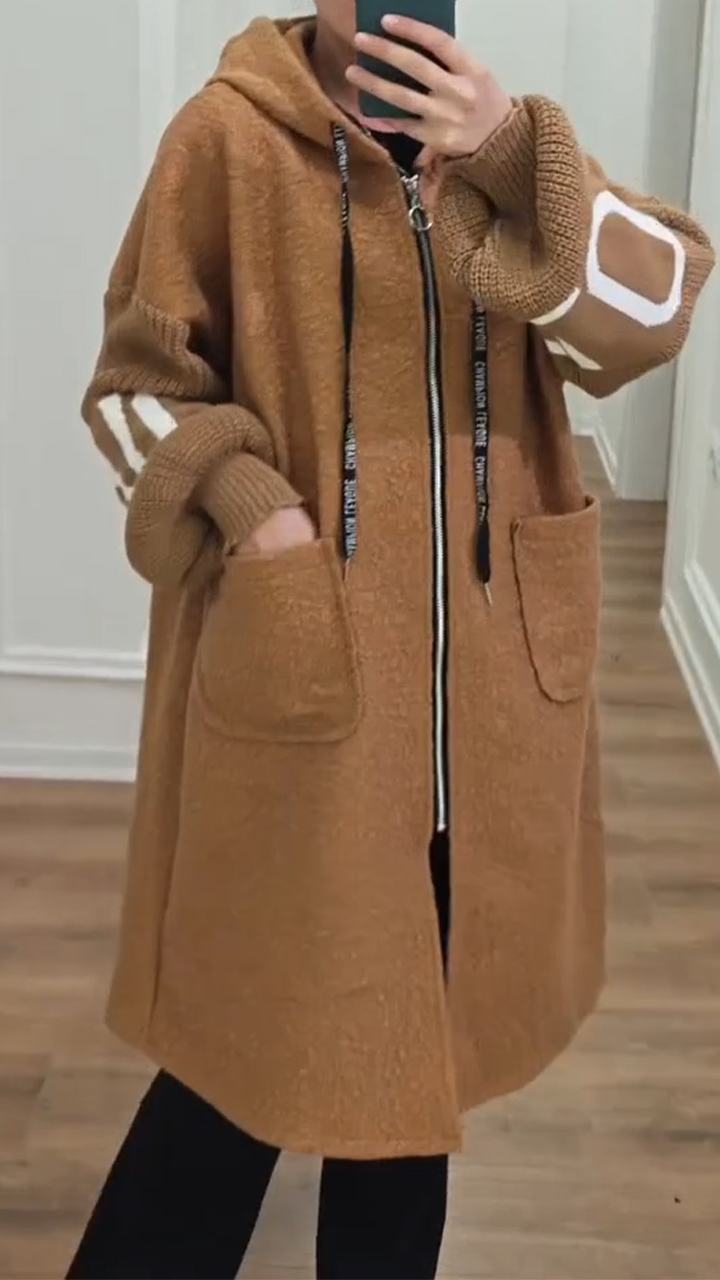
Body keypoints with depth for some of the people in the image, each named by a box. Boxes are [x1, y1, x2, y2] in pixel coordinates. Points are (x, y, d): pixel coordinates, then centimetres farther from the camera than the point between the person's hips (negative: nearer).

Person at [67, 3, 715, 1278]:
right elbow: (137, 381, -1)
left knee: (424, 1009, 17)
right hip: (298, 662, -4)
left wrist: (512, 157, -17)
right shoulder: (230, 136, -6)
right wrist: (241, 501, -18)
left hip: (481, 670, 4)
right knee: (261, 1016, 7)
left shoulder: (496, 138, 7)